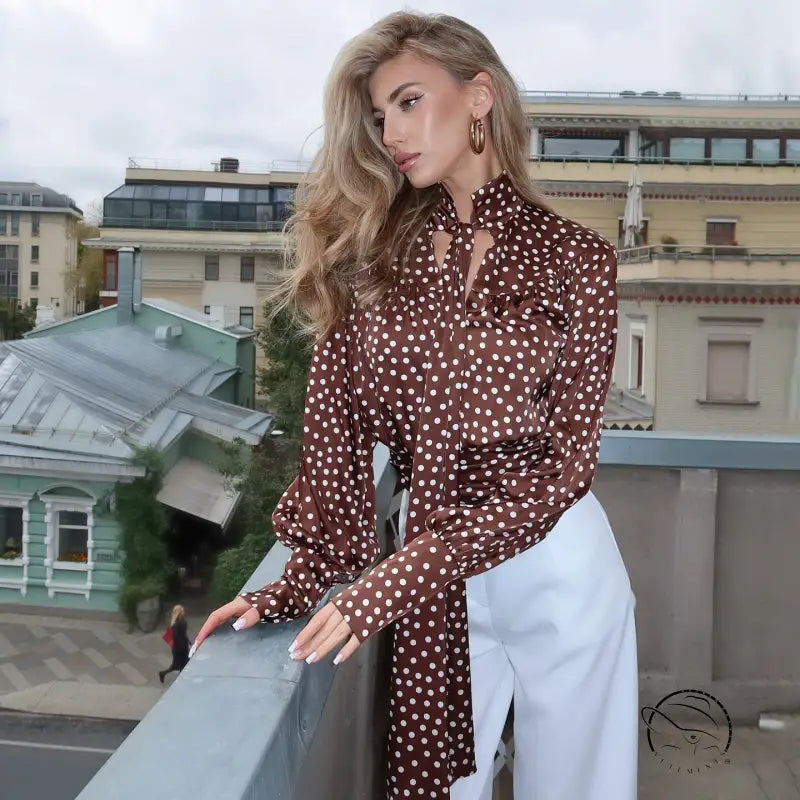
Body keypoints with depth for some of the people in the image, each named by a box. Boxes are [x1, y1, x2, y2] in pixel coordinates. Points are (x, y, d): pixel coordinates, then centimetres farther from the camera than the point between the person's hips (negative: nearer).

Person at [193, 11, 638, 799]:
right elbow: (335, 432, -3)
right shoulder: (372, 251, -1)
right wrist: (303, 582, -12)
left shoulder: (575, 257, -8)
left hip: (560, 574, -1)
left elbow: (565, 460, -13)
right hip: (432, 582, 2)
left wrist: (399, 577, -21)